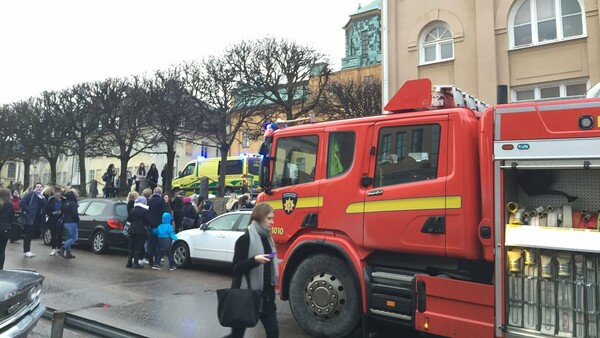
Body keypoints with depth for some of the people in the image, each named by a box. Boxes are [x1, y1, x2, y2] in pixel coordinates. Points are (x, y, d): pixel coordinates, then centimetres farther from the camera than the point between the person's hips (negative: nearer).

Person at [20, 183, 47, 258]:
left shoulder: (43, 198, 18)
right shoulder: (30, 194, -3)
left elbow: (44, 210, 20)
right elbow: (22, 202, -14)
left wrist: (43, 221, 10)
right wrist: (27, 210, -16)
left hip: (37, 220, 7)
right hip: (29, 218, -7)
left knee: (30, 235, 13)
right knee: (28, 235, -3)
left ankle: (28, 250, 19)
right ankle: (26, 251, 3)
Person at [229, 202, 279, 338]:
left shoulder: (267, 238, 10)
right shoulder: (245, 239, -13)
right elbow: (236, 268, -16)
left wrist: (274, 279, 10)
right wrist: (255, 260, -29)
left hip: (266, 294, 6)